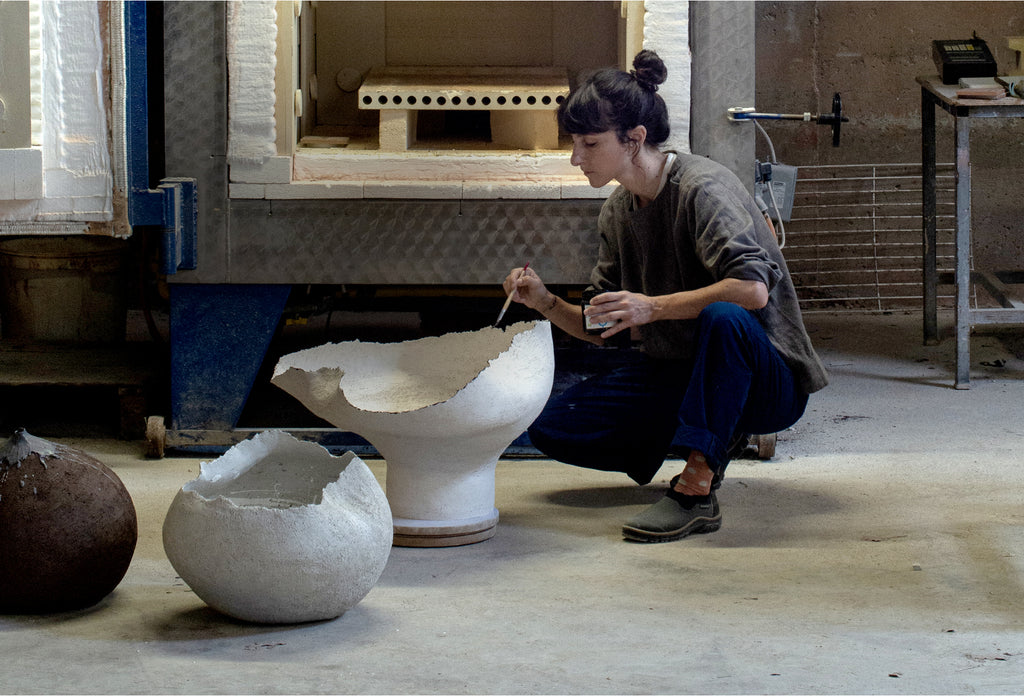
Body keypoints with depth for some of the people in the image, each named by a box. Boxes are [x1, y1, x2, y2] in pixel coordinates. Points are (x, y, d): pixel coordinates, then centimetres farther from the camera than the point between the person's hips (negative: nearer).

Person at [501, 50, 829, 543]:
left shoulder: (701, 188, -20)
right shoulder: (618, 210, 5)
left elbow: (754, 288, -34)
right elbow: (605, 328, 10)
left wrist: (654, 307, -32)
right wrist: (547, 303, -8)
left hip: (766, 377, -8)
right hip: (677, 373, 8)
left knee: (724, 318, -42)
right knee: (550, 427, -6)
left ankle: (697, 493, -33)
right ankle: (715, 438, 4)